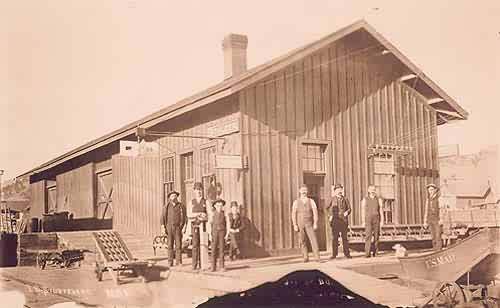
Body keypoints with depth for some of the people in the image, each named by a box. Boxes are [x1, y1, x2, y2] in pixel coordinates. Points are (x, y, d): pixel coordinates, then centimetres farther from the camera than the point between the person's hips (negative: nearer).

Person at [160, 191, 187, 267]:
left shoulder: (181, 206, 2)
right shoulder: (166, 207, 5)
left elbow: (185, 217, 1)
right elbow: (163, 218, 3)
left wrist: (184, 227, -10)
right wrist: (163, 228, -8)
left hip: (178, 228, -1)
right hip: (169, 228, 1)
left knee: (178, 245, -4)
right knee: (170, 245, 0)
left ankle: (178, 262, 0)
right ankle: (170, 262, 4)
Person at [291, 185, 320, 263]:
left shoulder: (311, 201, 1)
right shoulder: (296, 202, 1)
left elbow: (315, 213, -5)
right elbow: (293, 214, -4)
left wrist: (315, 223, -16)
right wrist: (295, 225, -13)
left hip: (309, 224, -1)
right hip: (300, 225, 1)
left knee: (313, 239, -14)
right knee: (303, 241, 3)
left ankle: (317, 257, -20)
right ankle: (306, 257, 13)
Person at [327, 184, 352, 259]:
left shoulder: (345, 199, 10)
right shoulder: (332, 199, 7)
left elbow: (349, 208, 11)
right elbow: (327, 207, 15)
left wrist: (347, 212, -10)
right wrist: (331, 215, 3)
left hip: (344, 220, 1)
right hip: (335, 220, -1)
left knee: (344, 237, 1)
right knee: (334, 238, -1)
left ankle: (347, 253, 6)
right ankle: (334, 254, 3)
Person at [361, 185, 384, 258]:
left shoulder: (379, 199, 7)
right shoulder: (365, 199, 5)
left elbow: (381, 210, 3)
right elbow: (363, 211, 2)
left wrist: (382, 221, -5)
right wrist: (363, 221, -4)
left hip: (376, 220, 2)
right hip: (368, 220, -2)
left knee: (376, 236, 2)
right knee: (368, 236, -12)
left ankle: (375, 252, 13)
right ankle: (367, 253, -16)